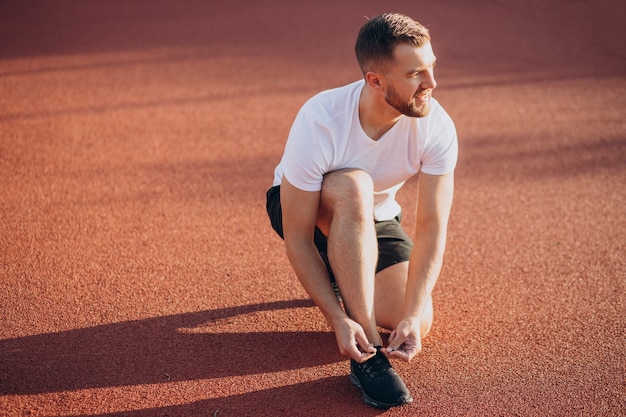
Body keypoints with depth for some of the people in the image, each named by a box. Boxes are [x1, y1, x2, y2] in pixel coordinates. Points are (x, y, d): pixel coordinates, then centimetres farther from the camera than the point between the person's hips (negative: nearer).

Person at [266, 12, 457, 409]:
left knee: (416, 326, -15)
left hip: (375, 219, 3)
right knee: (353, 186, -39)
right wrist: (337, 320, -37)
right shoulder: (319, 122, -35)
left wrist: (413, 316, -34)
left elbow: (432, 226, -24)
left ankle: (342, 275, 18)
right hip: (301, 207, -3)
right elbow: (297, 237, -30)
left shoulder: (437, 126, -26)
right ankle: (367, 352, -32)